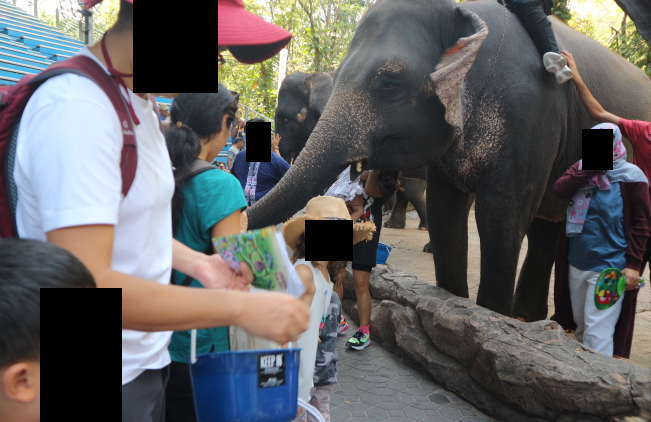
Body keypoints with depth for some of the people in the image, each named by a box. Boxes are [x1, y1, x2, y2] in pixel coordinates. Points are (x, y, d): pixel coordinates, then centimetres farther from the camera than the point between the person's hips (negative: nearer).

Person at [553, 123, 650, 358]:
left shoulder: (629, 176, -6)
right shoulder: (581, 168, 8)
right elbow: (560, 190, -10)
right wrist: (591, 169, -17)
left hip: (609, 268, -5)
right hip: (576, 264, 6)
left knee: (597, 334, -8)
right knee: (581, 328, 18)